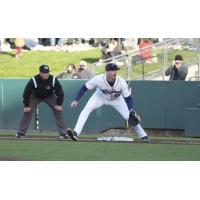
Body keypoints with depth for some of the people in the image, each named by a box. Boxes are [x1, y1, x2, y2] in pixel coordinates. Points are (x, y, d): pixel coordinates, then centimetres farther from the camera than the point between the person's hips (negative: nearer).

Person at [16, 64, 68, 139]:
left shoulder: (53, 80, -29)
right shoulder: (34, 80, -32)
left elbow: (60, 92, -18)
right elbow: (26, 93, -23)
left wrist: (58, 104, -21)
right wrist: (26, 105, -24)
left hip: (49, 97, 1)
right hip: (35, 97, -1)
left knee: (58, 110, -14)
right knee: (27, 111, -15)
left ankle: (63, 133, -8)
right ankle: (21, 132, -5)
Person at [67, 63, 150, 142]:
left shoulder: (121, 82, -34)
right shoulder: (98, 79, -36)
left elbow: (128, 98, -24)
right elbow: (84, 88, -24)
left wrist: (131, 111, -38)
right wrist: (76, 100, -34)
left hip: (117, 99, 0)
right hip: (100, 96, 0)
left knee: (129, 117, -9)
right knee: (87, 109, -24)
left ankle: (143, 135, 10)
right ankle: (76, 133, -27)